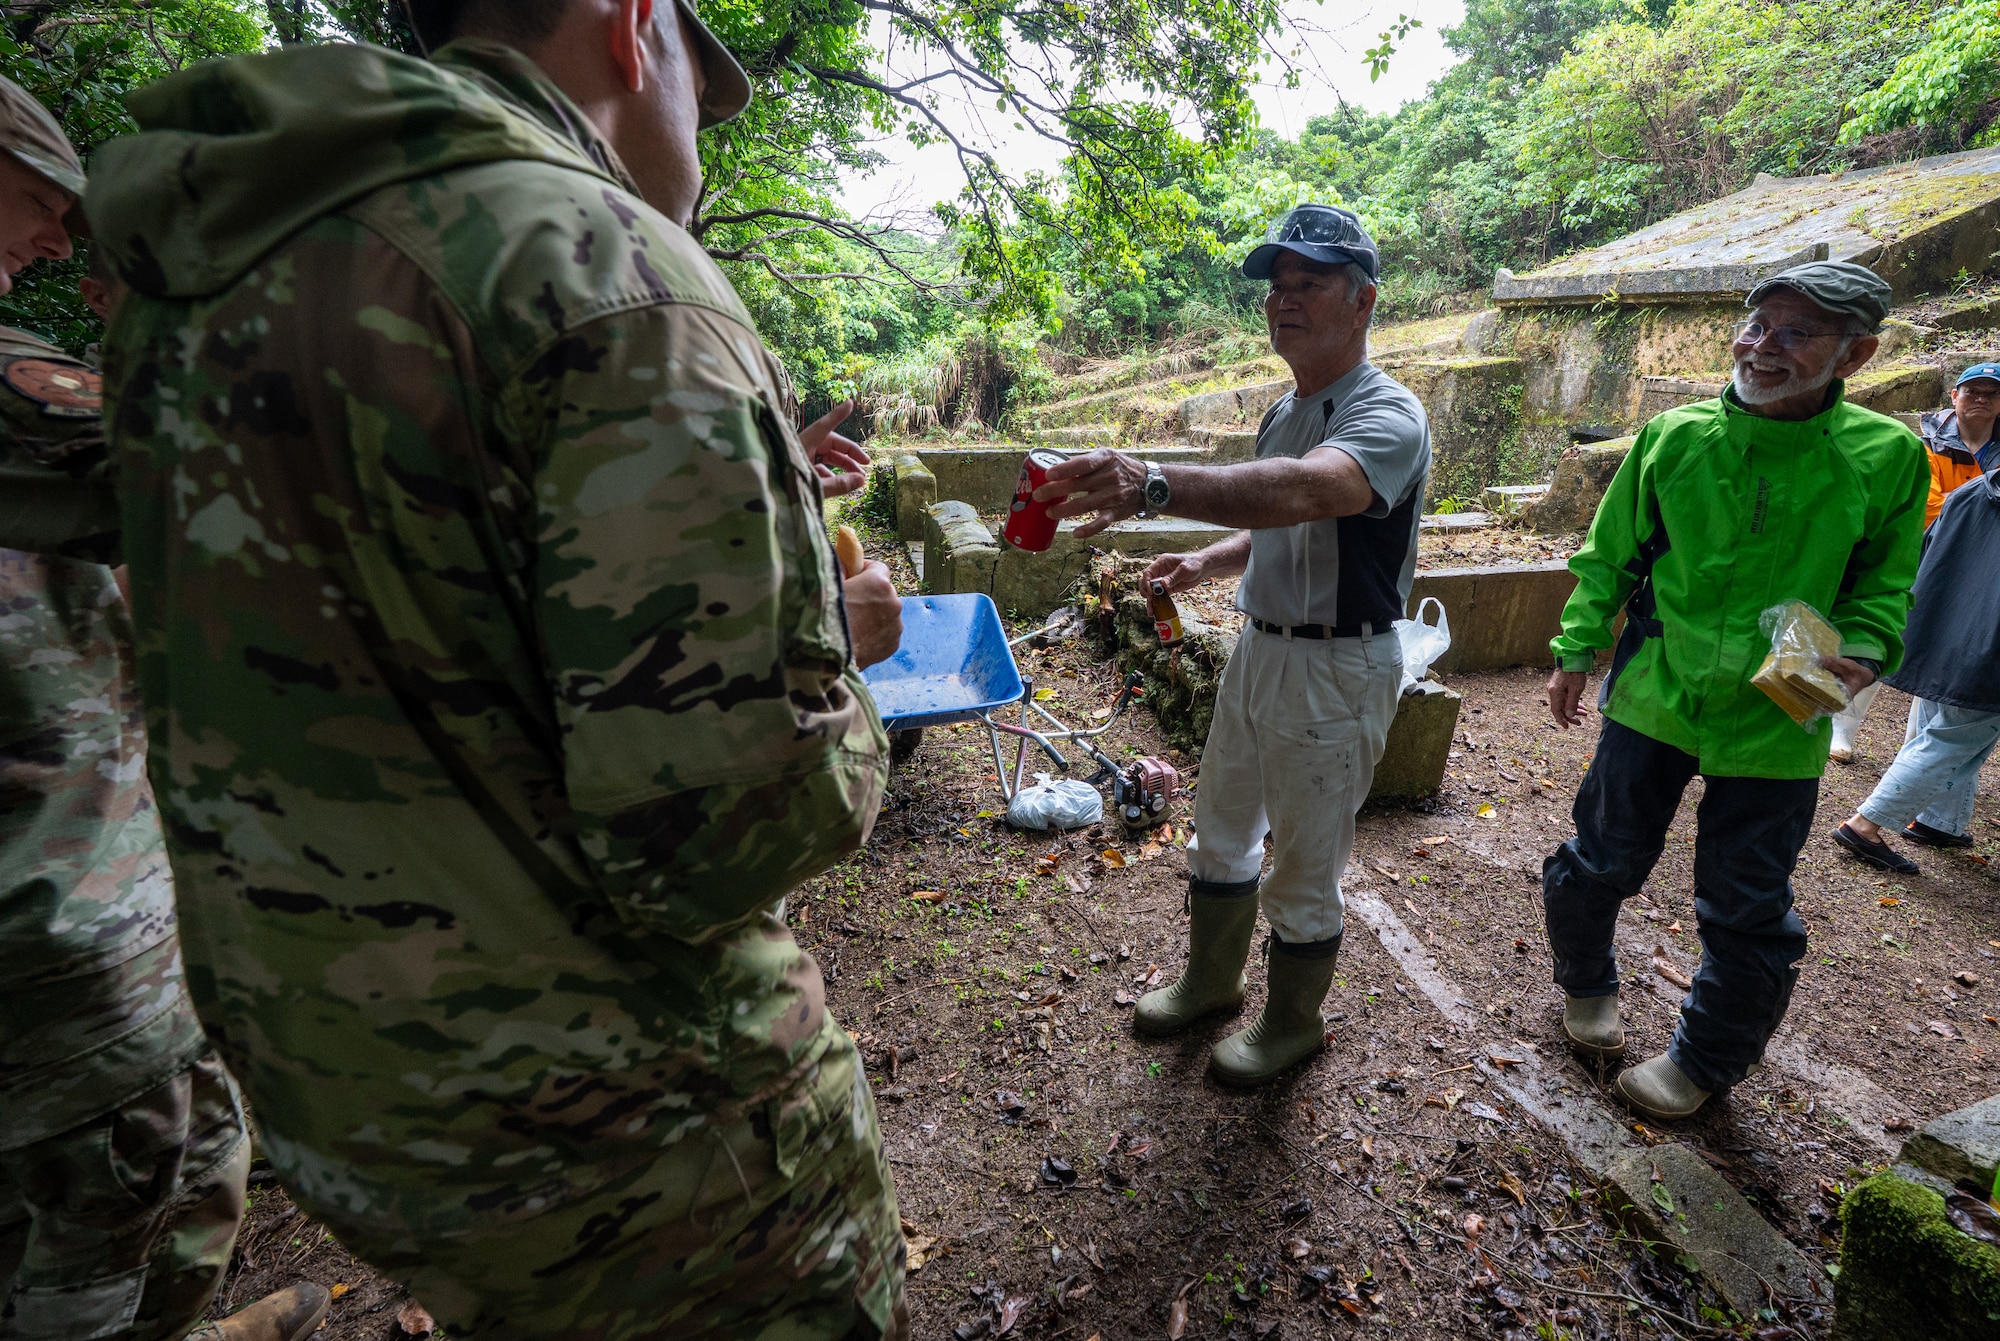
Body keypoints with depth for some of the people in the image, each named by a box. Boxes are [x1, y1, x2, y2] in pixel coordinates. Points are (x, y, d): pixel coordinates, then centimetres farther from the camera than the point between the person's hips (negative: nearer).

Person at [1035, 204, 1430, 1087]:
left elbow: (1303, 491, -42)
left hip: (1337, 669, -8)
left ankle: (1293, 1022, 34)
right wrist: (1206, 563, 1)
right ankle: (1211, 981, 42)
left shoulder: (1388, 417, -19)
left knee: (1305, 866, 8)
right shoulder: (1284, 409, 9)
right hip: (1259, 647, 8)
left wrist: (1155, 485, -56)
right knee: (1220, 830, 19)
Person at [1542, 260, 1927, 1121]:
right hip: (1653, 698, 1)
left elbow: (1884, 587, 4)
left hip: (1776, 724, 0)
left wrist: (1860, 653, -16)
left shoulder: (1886, 458, -7)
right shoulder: (1673, 437, -5)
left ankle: (1706, 1061, 35)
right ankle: (1586, 984, 44)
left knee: (1748, 913, 11)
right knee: (1602, 861, 14)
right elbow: (1610, 557, 4)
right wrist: (1575, 652, 2)